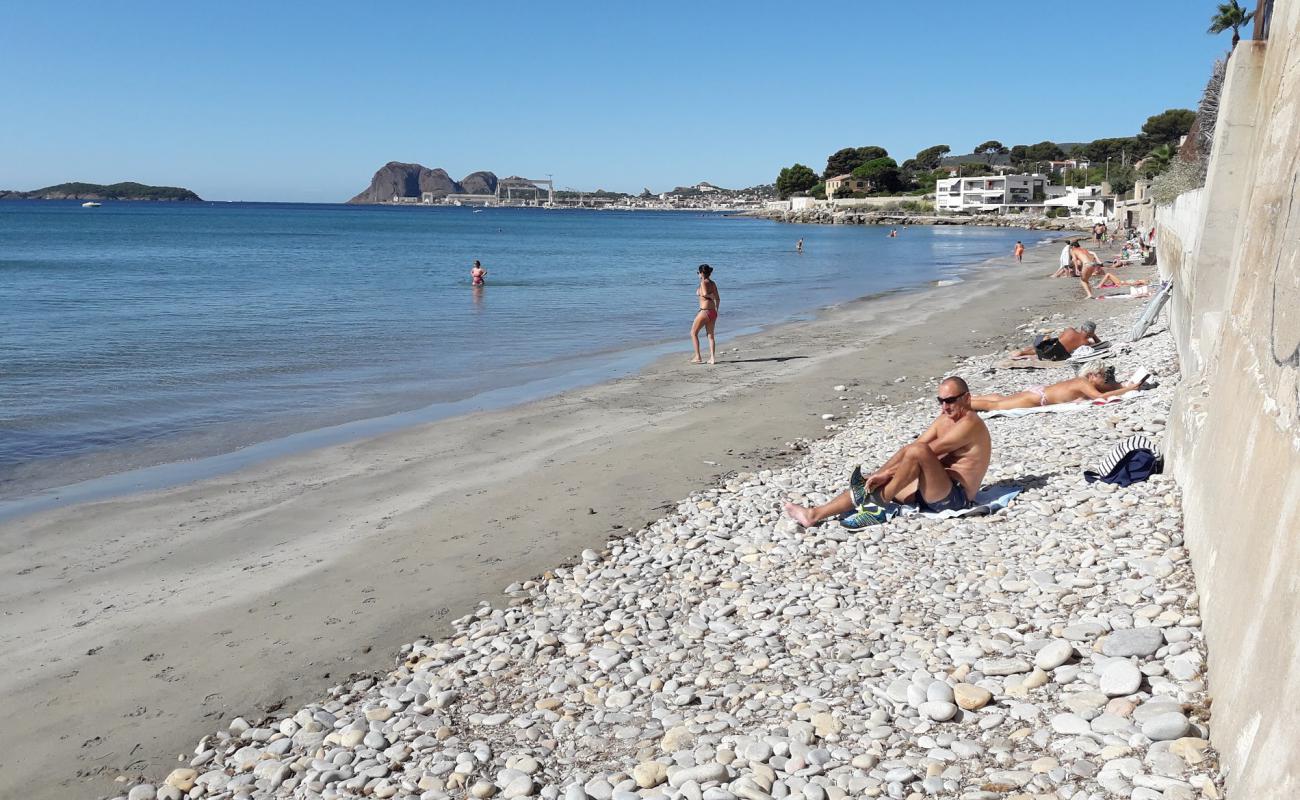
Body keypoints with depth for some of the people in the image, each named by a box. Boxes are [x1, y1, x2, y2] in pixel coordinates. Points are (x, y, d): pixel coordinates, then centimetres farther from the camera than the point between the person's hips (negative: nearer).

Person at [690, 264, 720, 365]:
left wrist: (711, 296, -9)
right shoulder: (713, 283, 9)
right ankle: (712, 358, 7)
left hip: (704, 312, -7)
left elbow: (705, 294, -30)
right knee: (710, 336, 14)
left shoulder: (703, 282, -12)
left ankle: (698, 357, 5)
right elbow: (717, 299, 13)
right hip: (713, 312, 7)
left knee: (693, 333, 7)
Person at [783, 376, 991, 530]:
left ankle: (878, 500, -17)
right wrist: (878, 476, -3)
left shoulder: (969, 424, -14)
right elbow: (908, 449, 9)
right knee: (877, 485, 2)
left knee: (919, 451, -32)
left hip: (955, 497, -9)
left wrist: (886, 473, -20)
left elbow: (922, 451, -22)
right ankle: (815, 514, -2)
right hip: (933, 492, 9)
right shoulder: (944, 419, 15)